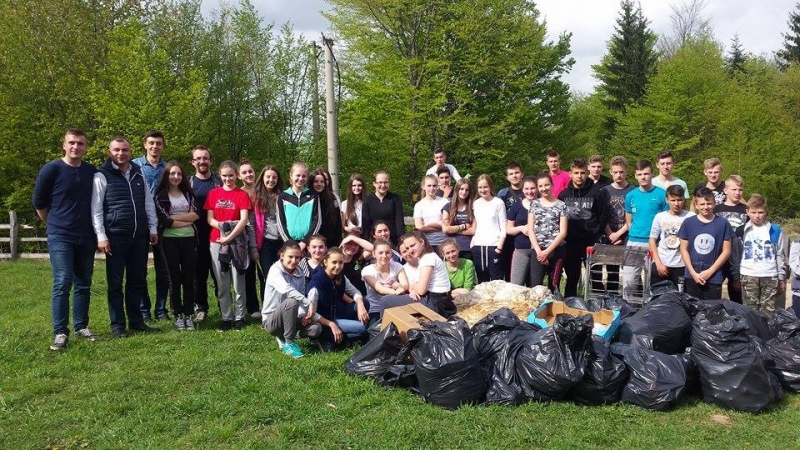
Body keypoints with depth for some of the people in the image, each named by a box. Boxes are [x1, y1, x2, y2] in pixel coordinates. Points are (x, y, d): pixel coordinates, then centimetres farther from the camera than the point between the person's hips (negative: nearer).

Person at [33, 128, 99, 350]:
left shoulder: (92, 171, 5)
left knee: (83, 284, 9)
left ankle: (81, 326, 19)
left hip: (86, 237, 4)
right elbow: (39, 202, 2)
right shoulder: (52, 169, -7)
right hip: (60, 237, -4)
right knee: (62, 283, -10)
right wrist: (55, 224, 9)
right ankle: (60, 332, -3)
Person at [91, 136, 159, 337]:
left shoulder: (139, 174, 12)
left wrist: (153, 228, 10)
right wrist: (101, 236, -12)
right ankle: (117, 324, 10)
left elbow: (149, 203, 16)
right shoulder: (102, 176, -3)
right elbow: (96, 209, -6)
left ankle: (136, 320, 19)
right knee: (116, 282, 2)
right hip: (115, 236, -5)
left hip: (139, 236, 5)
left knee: (138, 280, 9)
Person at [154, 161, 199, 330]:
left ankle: (189, 315, 10)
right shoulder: (160, 196, 1)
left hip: (189, 239, 3)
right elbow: (165, 220, -9)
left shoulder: (188, 193, 12)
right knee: (175, 278, 3)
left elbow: (196, 215, -1)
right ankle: (178, 315, 10)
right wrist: (187, 220, -5)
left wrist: (174, 216, -9)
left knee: (189, 278, 4)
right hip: (170, 240, -3)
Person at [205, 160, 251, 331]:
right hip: (216, 241, 3)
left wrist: (229, 237, -19)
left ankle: (239, 316, 12)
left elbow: (244, 220, -10)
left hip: (237, 241, -2)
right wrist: (222, 226, -15)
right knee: (222, 284, 6)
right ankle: (226, 317, 14)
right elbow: (210, 219, 4)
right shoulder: (213, 194, 8)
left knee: (238, 282, 2)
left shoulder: (242, 194, 0)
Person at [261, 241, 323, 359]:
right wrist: (310, 303, -38)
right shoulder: (275, 270, -16)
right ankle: (289, 343, -18)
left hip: (288, 318, 6)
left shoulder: (300, 275, 3)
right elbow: (286, 289, -35)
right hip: (271, 320, -6)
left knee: (316, 328, -18)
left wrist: (303, 315, -21)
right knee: (291, 301, -33)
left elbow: (301, 298, 0)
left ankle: (284, 337, 8)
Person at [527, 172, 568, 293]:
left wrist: (547, 251, -10)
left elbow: (563, 232, -4)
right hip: (537, 251, 1)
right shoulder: (534, 204, 9)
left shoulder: (561, 205, 3)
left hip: (556, 250, -1)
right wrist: (539, 251, -8)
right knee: (535, 286, -9)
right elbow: (530, 230, 3)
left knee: (554, 286, 6)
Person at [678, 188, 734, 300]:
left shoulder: (723, 223, -1)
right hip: (691, 277, 1)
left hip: (714, 278, -1)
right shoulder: (688, 223, 0)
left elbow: (726, 251, -1)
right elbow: (684, 249, 2)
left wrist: (710, 271, -7)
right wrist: (693, 273, -6)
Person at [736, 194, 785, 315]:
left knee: (768, 312, 1)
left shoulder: (775, 230, 5)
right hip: (748, 276, 0)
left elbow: (779, 255, 10)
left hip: (770, 277, 0)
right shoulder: (741, 231, 4)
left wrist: (781, 278, 10)